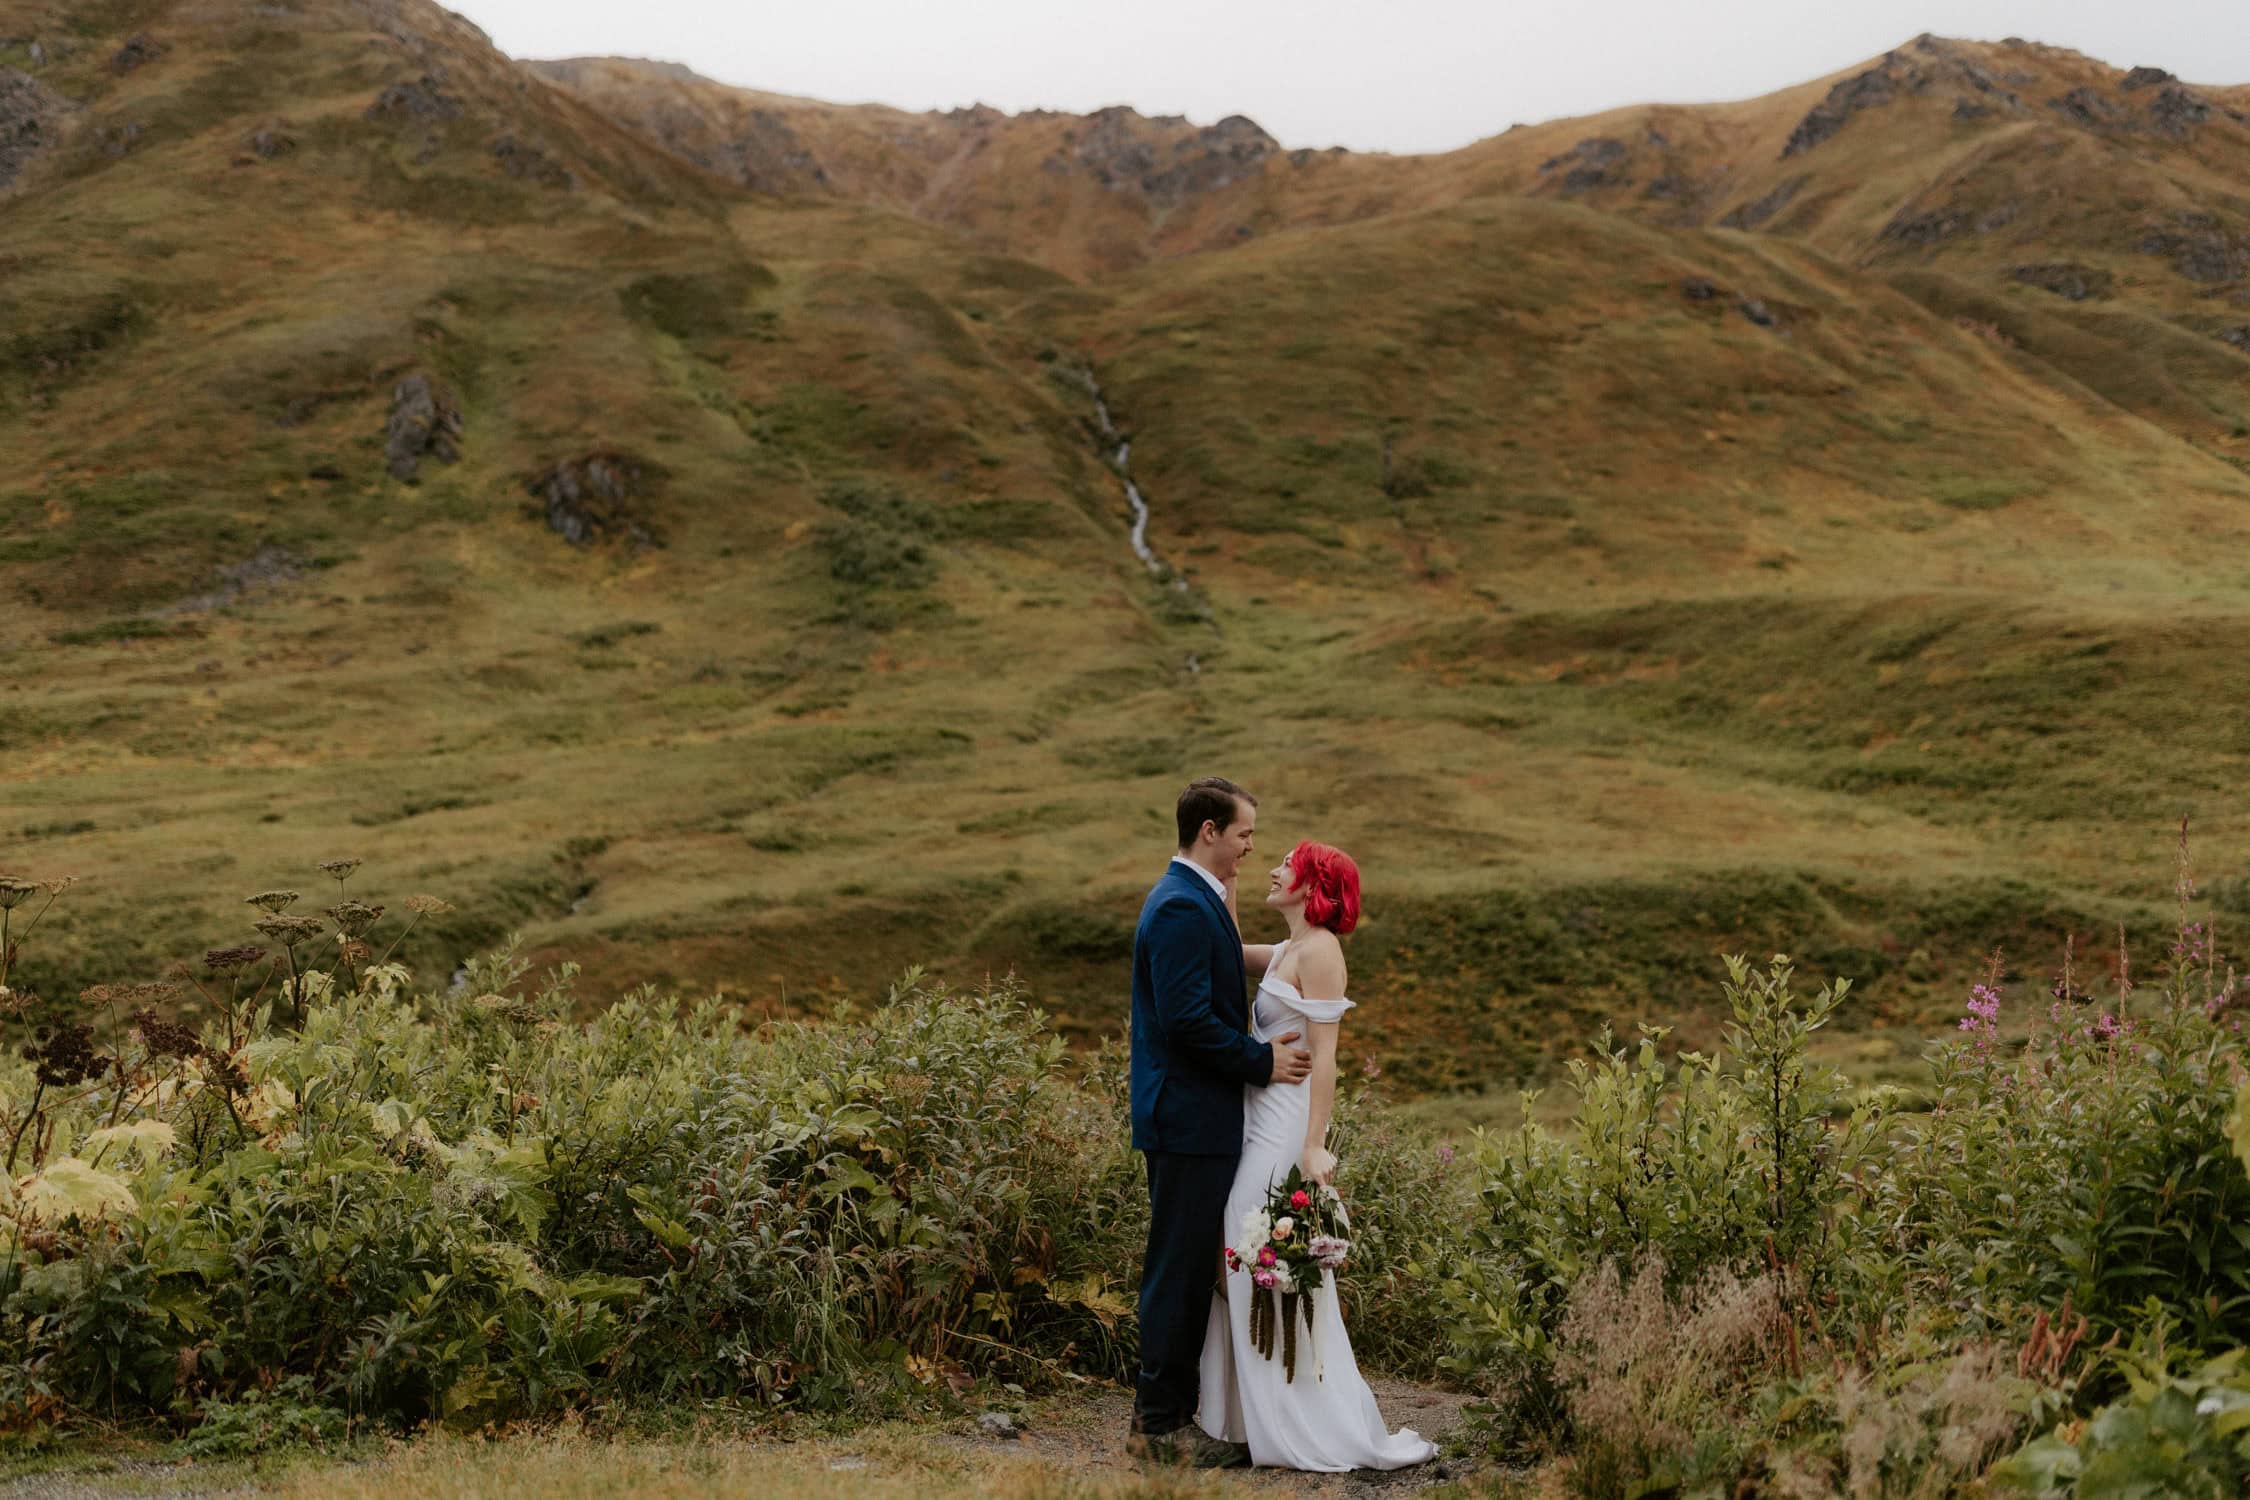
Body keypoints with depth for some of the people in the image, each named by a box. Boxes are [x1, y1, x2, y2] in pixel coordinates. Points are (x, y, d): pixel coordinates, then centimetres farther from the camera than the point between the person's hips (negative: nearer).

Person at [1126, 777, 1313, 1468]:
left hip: (1194, 1118, 11)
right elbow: (1187, 1019, -24)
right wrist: (1262, 1060, -14)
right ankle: (1161, 1424, 4)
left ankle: (1170, 1410, 23)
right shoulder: (1182, 907, -18)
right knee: (1180, 1269, -4)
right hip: (1189, 1119, -11)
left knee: (1187, 1268, 15)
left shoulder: (1194, 899, 16)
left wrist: (1259, 1048, 9)